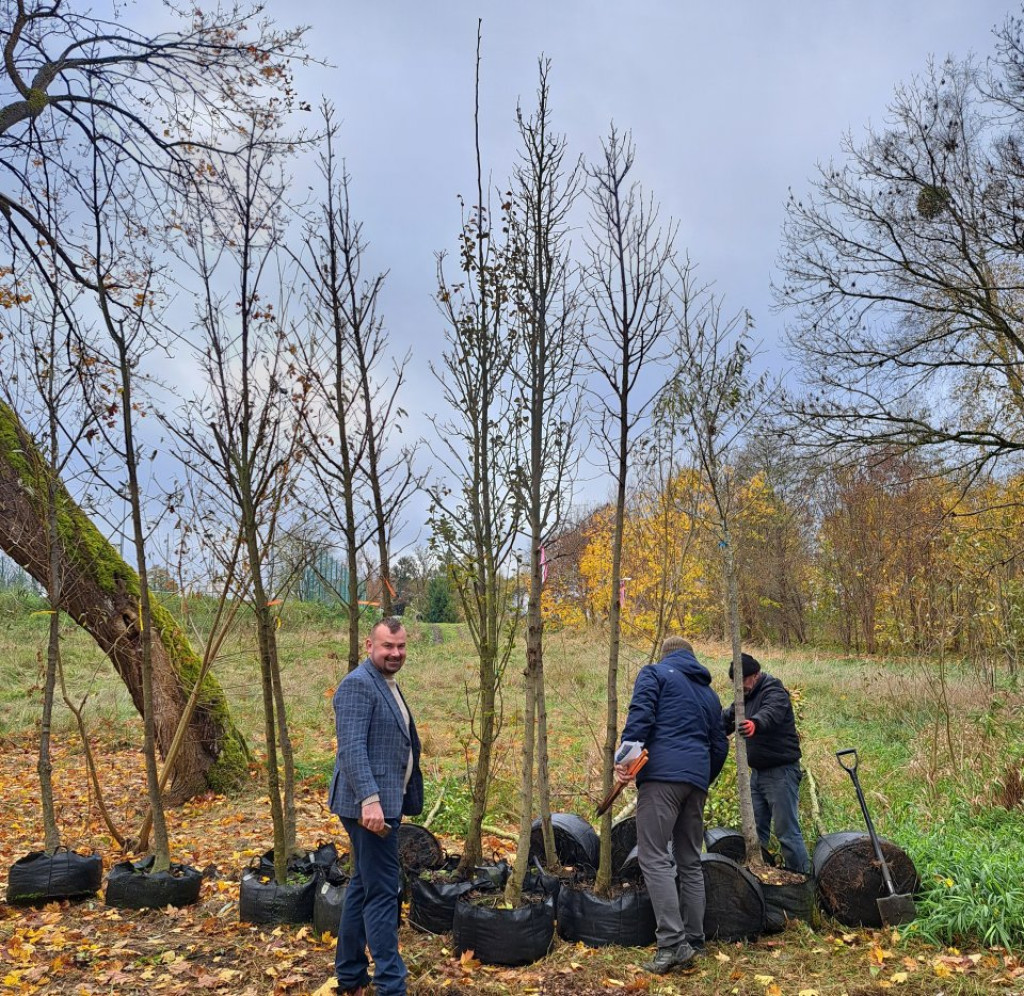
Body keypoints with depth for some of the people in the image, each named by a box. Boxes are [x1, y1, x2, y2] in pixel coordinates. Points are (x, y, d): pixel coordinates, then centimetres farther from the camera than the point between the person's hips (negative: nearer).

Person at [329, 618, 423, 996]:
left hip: (387, 802, 10)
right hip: (370, 805, -10)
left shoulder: (389, 685, 16)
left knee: (363, 887, 16)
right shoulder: (358, 684, -15)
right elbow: (352, 748, -24)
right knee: (383, 893, -5)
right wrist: (369, 799, -31)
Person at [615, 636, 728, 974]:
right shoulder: (709, 693, 25)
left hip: (661, 773, -7)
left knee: (655, 858, -8)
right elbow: (720, 746, 25)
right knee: (690, 861, 14)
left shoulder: (654, 673, 7)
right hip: (696, 780, 7)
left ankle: (672, 943, -15)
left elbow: (640, 716, -10)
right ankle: (693, 943, 16)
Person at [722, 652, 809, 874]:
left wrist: (755, 723, -58)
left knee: (787, 831, -6)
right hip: (757, 772, 9)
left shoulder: (774, 691, -14)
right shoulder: (745, 697, 14)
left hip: (781, 772, -9)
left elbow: (771, 712, -37)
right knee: (756, 830, 12)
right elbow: (726, 719, 21)